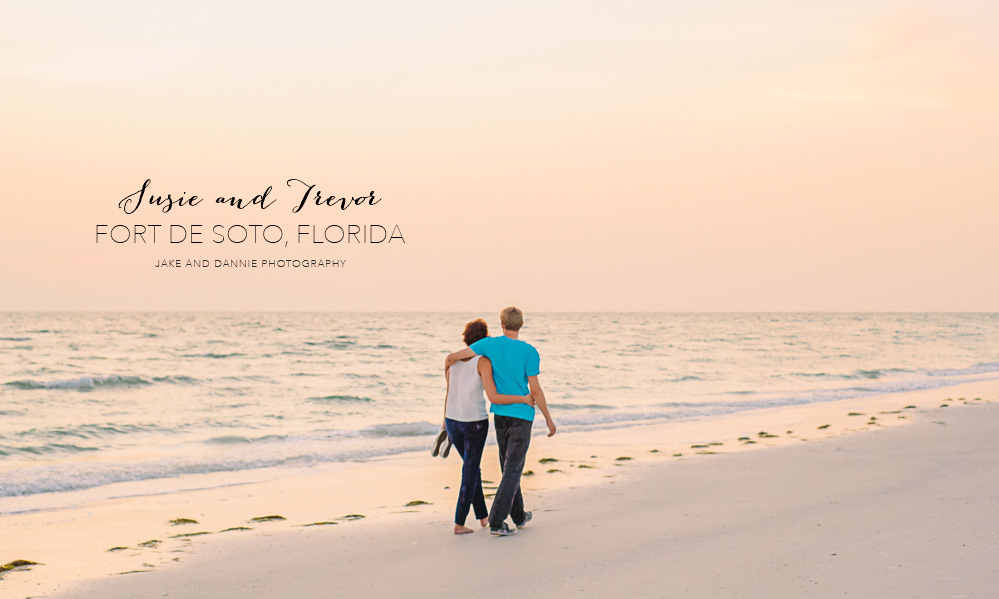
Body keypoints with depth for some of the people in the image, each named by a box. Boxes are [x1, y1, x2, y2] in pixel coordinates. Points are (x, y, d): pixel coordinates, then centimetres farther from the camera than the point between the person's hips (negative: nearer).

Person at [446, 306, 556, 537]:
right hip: (522, 415, -4)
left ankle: (518, 515, 30)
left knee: (509, 467, 18)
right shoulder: (529, 352, -11)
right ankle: (496, 522, -9)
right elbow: (535, 390, -11)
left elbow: (452, 357, -7)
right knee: (513, 469, -2)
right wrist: (549, 419, -1)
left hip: (499, 414, 4)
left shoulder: (490, 344, -3)